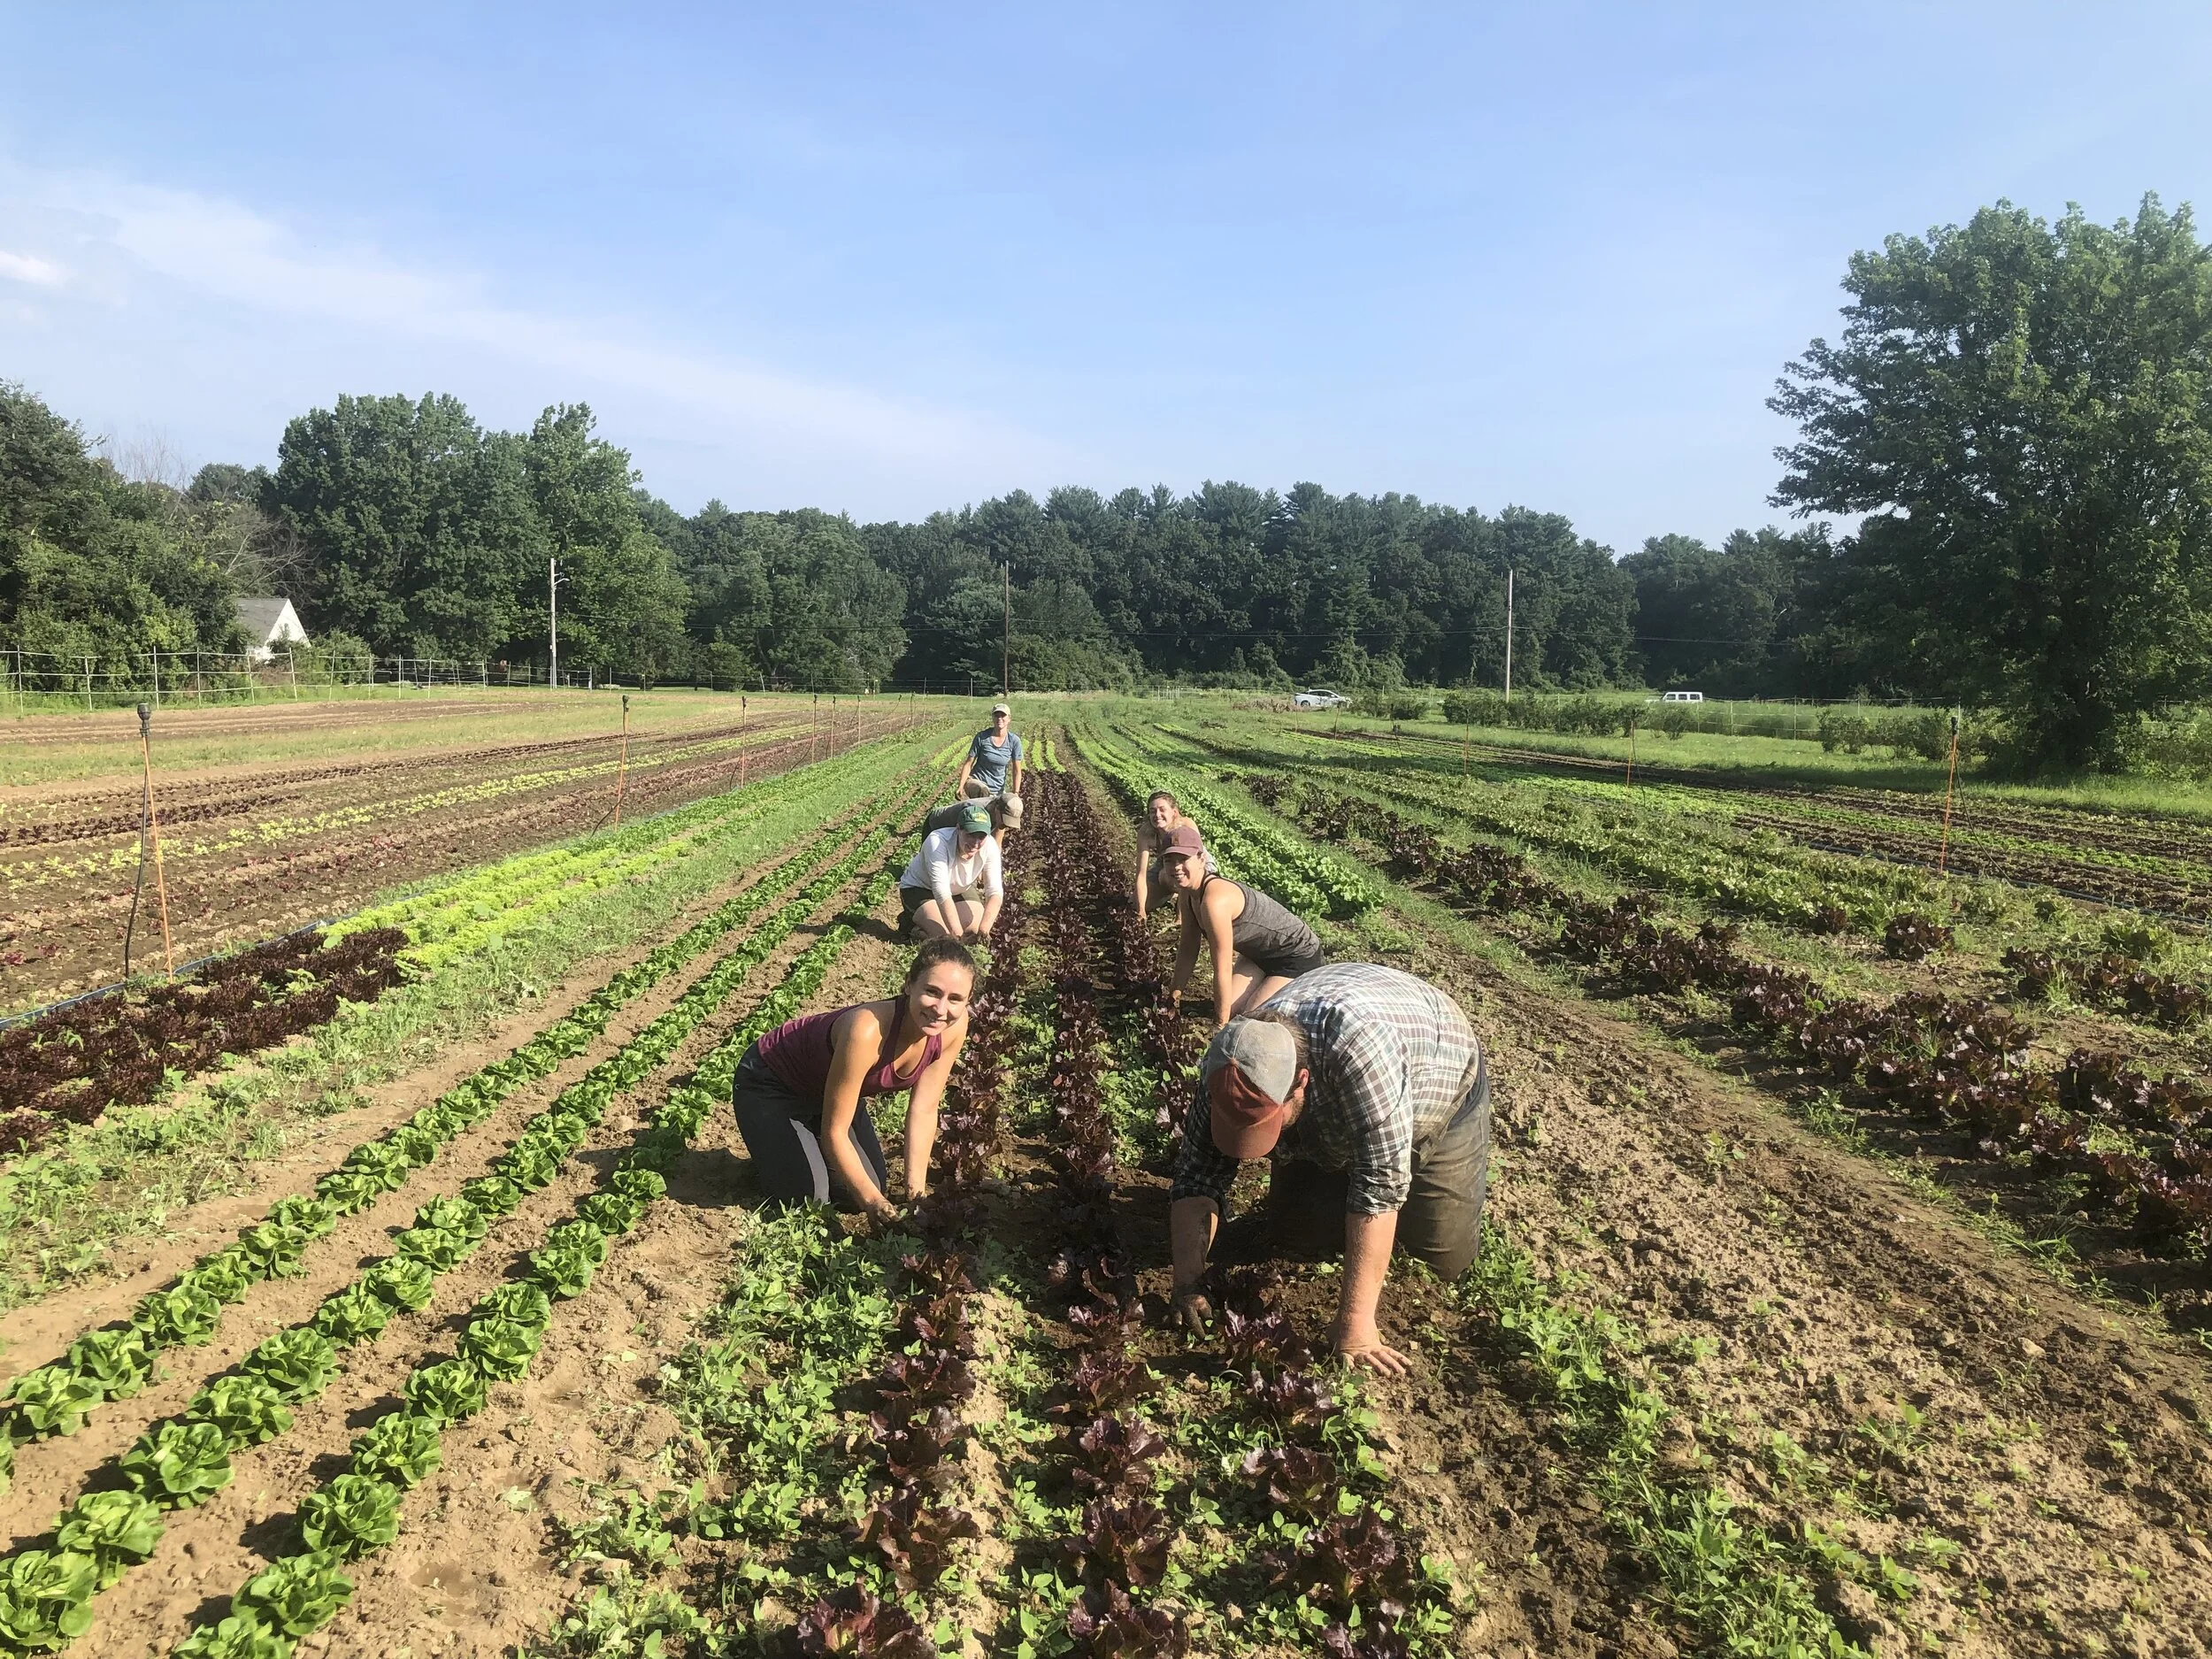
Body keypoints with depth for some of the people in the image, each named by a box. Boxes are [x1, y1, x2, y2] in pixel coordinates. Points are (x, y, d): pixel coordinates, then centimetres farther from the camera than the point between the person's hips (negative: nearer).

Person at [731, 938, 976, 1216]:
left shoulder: (954, 1027, -24)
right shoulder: (867, 1030, -41)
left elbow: (924, 1112, -13)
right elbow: (834, 1131, -30)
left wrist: (916, 1193, -18)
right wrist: (872, 1200, -28)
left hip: (828, 1086, 6)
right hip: (769, 1082, -6)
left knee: (874, 1184, 6)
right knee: (807, 1198, -14)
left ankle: (810, 1145, 31)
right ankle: (770, 1155, 16)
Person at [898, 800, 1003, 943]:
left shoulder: (990, 846, -26)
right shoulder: (937, 842, -38)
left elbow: (995, 892, -29)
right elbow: (942, 893, -43)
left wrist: (984, 929, -44)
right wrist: (957, 934, -48)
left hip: (960, 890, 5)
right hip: (919, 888, -5)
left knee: (977, 930, -13)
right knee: (944, 936, -24)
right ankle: (911, 919, 8)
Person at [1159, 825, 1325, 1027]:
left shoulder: (1215, 900, -36)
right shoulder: (1187, 893, -7)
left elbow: (1222, 971, -31)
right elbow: (1188, 948, 6)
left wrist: (1220, 1025, -24)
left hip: (1299, 959, -8)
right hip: (1260, 955, 8)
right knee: (1231, 1010, -3)